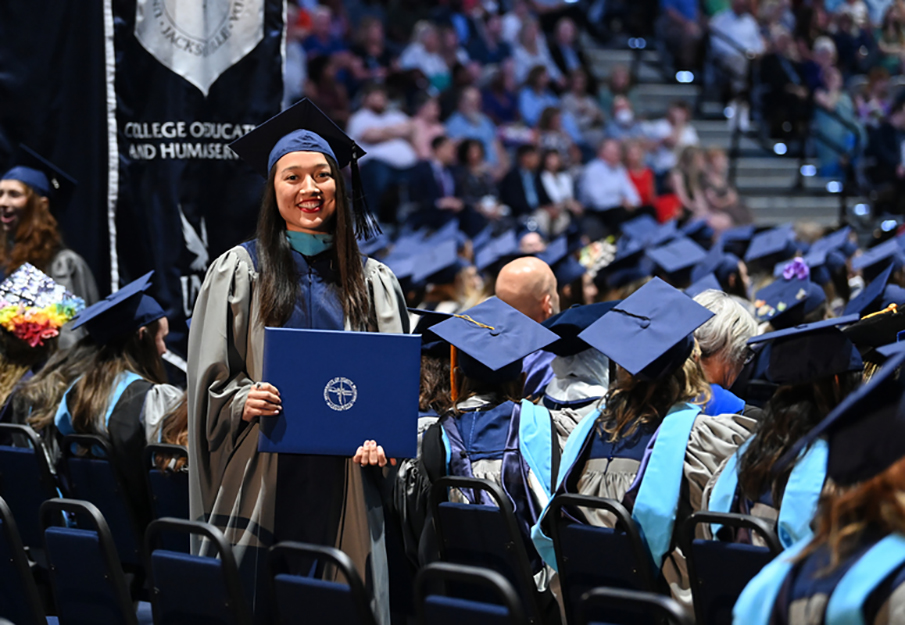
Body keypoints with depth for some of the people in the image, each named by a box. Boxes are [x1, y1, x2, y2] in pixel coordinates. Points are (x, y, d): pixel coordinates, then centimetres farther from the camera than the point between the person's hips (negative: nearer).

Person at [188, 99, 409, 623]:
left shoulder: (373, 283, 10)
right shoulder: (239, 271, 4)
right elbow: (211, 378, 4)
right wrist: (242, 402, -16)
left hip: (344, 486, 2)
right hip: (263, 480, -2)